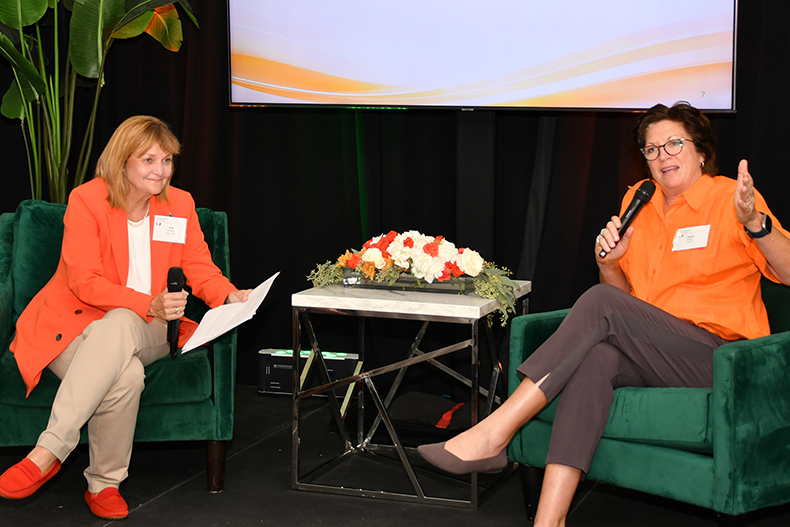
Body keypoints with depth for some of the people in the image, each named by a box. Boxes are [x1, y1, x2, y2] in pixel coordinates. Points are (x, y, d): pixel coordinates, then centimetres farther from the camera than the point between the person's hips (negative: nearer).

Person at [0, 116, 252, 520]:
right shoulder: (86, 199, -8)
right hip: (75, 322, -2)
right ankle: (102, 485, -27)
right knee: (127, 375, -36)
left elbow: (200, 268, 9)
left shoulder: (180, 204, 6)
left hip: (146, 332, 3)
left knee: (116, 326, -36)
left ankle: (48, 453, -39)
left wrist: (230, 296, -15)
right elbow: (84, 282, -14)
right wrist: (149, 304, -28)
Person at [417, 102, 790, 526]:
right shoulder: (637, 200, 16)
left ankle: (493, 434, -29)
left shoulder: (730, 198, -1)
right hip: (652, 357, 5)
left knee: (601, 303, -26)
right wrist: (609, 263, -3)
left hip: (717, 360, -4)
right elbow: (622, 291, 20)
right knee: (595, 355, -31)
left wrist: (754, 221, -26)